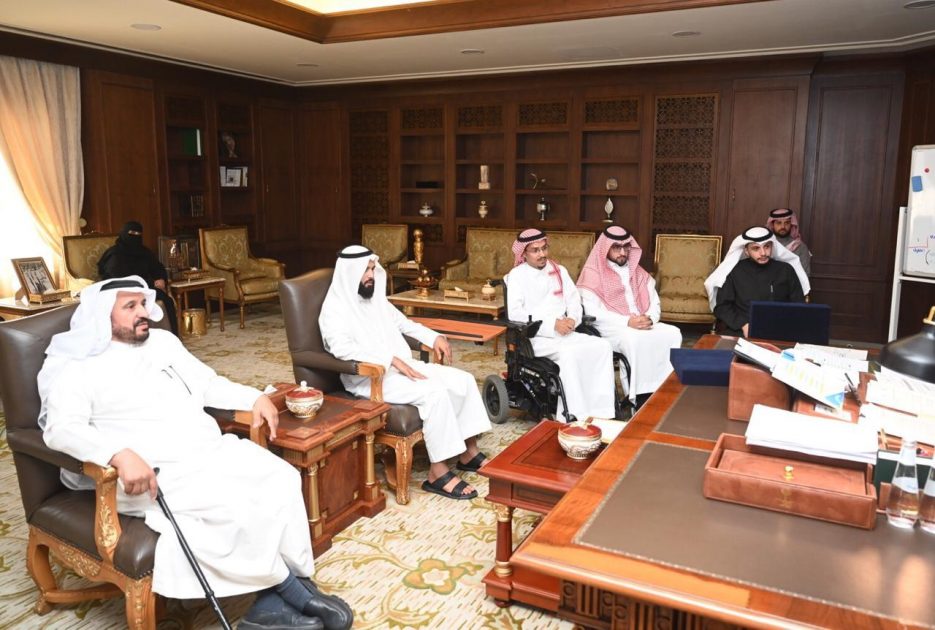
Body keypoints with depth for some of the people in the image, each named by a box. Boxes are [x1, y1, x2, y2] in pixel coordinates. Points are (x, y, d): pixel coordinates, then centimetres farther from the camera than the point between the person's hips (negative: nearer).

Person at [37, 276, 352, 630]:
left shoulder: (163, 342, 17)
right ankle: (298, 595, -8)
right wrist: (120, 454, -35)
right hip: (156, 472, -6)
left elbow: (208, 384, 23)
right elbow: (61, 428, -17)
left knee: (283, 478, -17)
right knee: (236, 505, -29)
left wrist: (255, 398, 5)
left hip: (213, 449, 7)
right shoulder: (78, 368, -2)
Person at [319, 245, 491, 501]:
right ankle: (438, 473, -21)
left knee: (463, 380, -4)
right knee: (434, 392, -30)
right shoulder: (335, 308, -11)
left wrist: (434, 337, 10)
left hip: (402, 365, 9)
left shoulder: (375, 298, 14)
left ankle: (468, 453, 7)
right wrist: (391, 359, -31)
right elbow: (342, 348, -27)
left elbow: (402, 322, 26)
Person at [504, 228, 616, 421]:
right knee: (568, 353, -35)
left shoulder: (559, 271, 18)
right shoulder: (517, 275, 0)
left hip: (564, 332, 6)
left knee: (602, 346, -18)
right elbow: (515, 313, -11)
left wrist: (573, 319, -10)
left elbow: (574, 300, 15)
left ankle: (600, 412, -21)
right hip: (535, 337, -6)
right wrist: (553, 324, -17)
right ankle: (578, 417, -31)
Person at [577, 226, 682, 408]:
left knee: (672, 333, -19)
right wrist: (627, 322, -21)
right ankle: (640, 397, -25)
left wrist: (650, 318, -12)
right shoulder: (593, 274, -3)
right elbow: (594, 312, -13)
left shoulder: (638, 272, 16)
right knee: (635, 339, -36)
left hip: (642, 324, 6)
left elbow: (654, 302, 12)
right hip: (610, 328, -6)